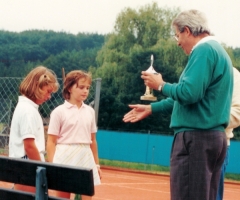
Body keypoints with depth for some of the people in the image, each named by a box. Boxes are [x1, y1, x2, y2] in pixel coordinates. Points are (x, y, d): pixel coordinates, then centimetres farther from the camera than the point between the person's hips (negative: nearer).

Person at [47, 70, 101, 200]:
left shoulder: (90, 111, 10)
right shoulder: (59, 112, -3)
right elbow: (51, 142, -3)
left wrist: (96, 164, 13)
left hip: (85, 158, 4)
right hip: (65, 158, -4)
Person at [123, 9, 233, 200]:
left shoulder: (204, 50, -13)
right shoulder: (216, 49, 19)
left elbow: (189, 93, -24)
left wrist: (161, 85, -5)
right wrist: (151, 108, 28)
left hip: (196, 138, -10)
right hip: (214, 137, 10)